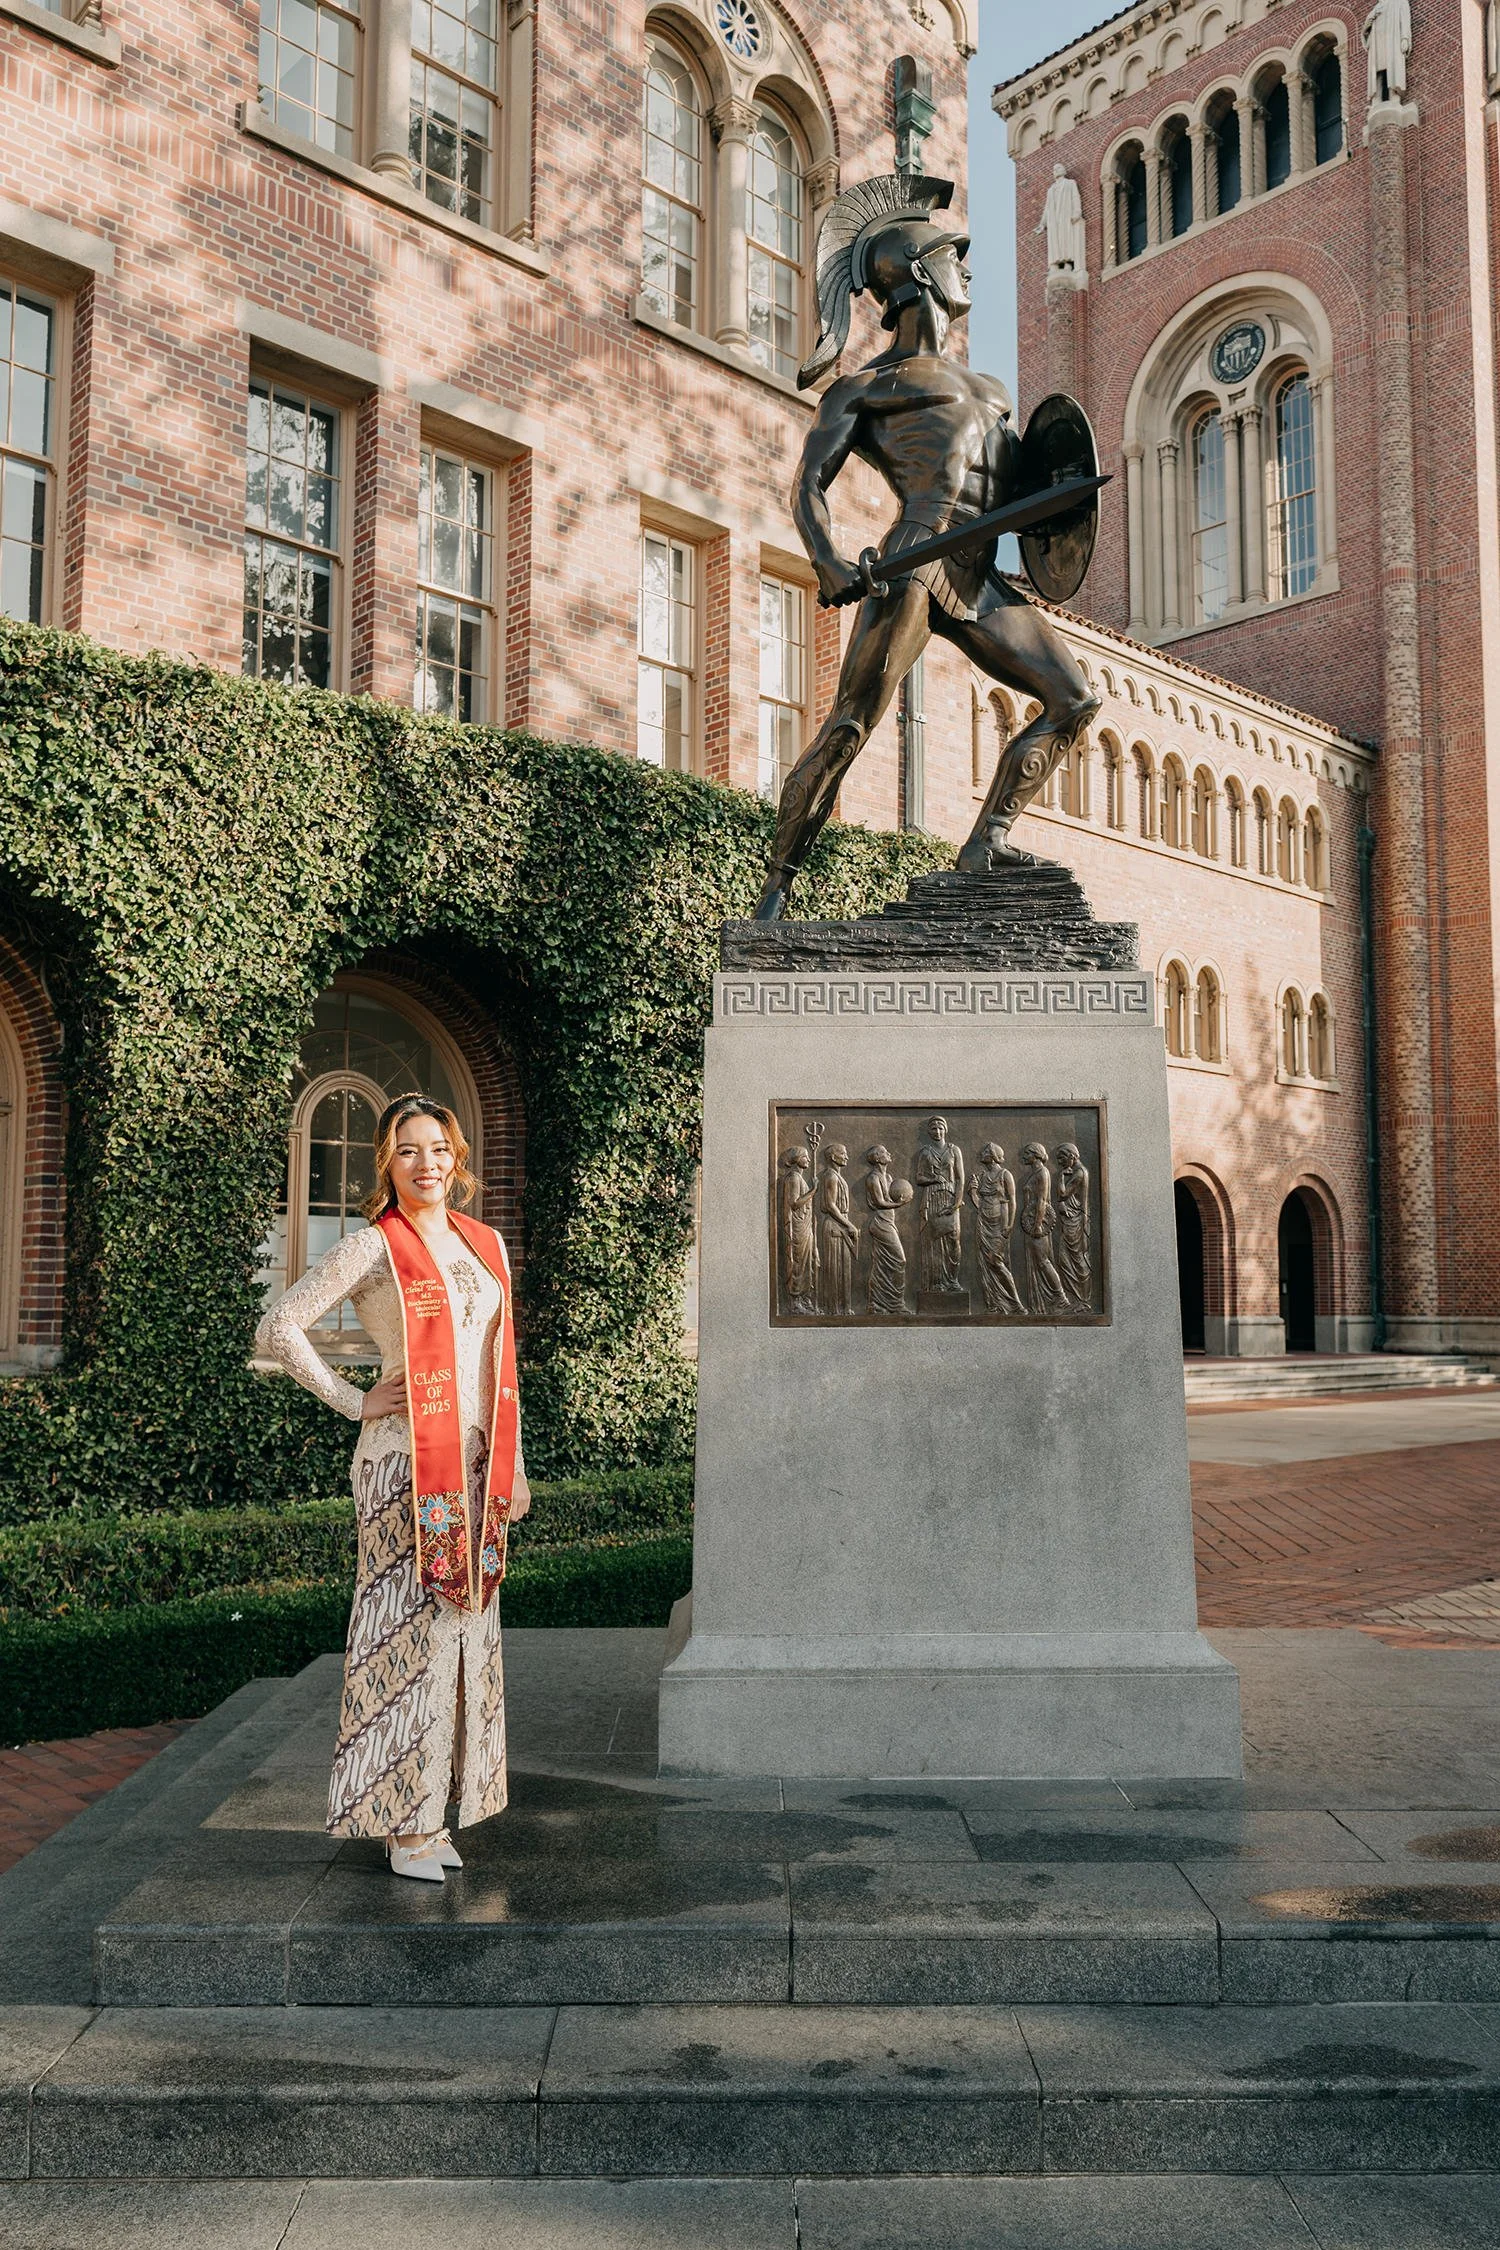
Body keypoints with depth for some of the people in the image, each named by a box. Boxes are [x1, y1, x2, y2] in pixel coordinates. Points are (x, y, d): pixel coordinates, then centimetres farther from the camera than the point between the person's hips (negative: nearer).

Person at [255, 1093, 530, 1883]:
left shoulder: (486, 1245, 13)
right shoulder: (372, 1249, -5)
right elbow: (277, 1328, -7)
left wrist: (512, 1465, 15)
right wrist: (355, 1403, -8)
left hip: (475, 1463, 6)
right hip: (405, 1461, -6)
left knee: (464, 1626, 8)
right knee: (409, 1629, -3)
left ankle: (432, 1815, 20)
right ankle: (406, 1823, 8)